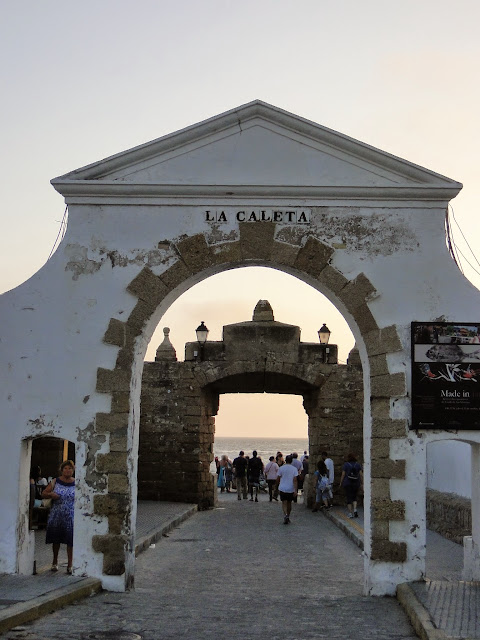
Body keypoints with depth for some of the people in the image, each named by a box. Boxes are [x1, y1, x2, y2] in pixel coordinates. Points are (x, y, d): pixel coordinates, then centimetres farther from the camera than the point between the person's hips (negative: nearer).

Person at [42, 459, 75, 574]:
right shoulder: (55, 482, 3)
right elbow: (43, 493, 7)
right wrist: (51, 494, -14)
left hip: (71, 517, -1)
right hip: (56, 516, 1)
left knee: (70, 541, -2)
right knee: (56, 540, 11)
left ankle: (70, 565, 5)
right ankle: (55, 562, 29)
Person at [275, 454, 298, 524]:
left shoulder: (281, 468, -4)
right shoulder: (294, 469, -4)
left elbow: (278, 478, 1)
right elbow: (295, 480, -11)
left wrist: (277, 485, 21)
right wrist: (295, 490, -13)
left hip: (282, 488, -1)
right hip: (291, 489, 1)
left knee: (284, 503, -1)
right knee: (289, 503, 16)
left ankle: (285, 515, -26)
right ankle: (288, 517, 25)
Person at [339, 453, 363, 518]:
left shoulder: (345, 464, -4)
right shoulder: (358, 464, 2)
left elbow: (343, 475, -6)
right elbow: (361, 474, -1)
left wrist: (341, 483, 4)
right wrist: (362, 483, 3)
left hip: (347, 483, -2)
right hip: (356, 483, 2)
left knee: (349, 498, 3)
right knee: (354, 498, 16)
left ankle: (350, 513, -1)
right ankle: (355, 509, -6)